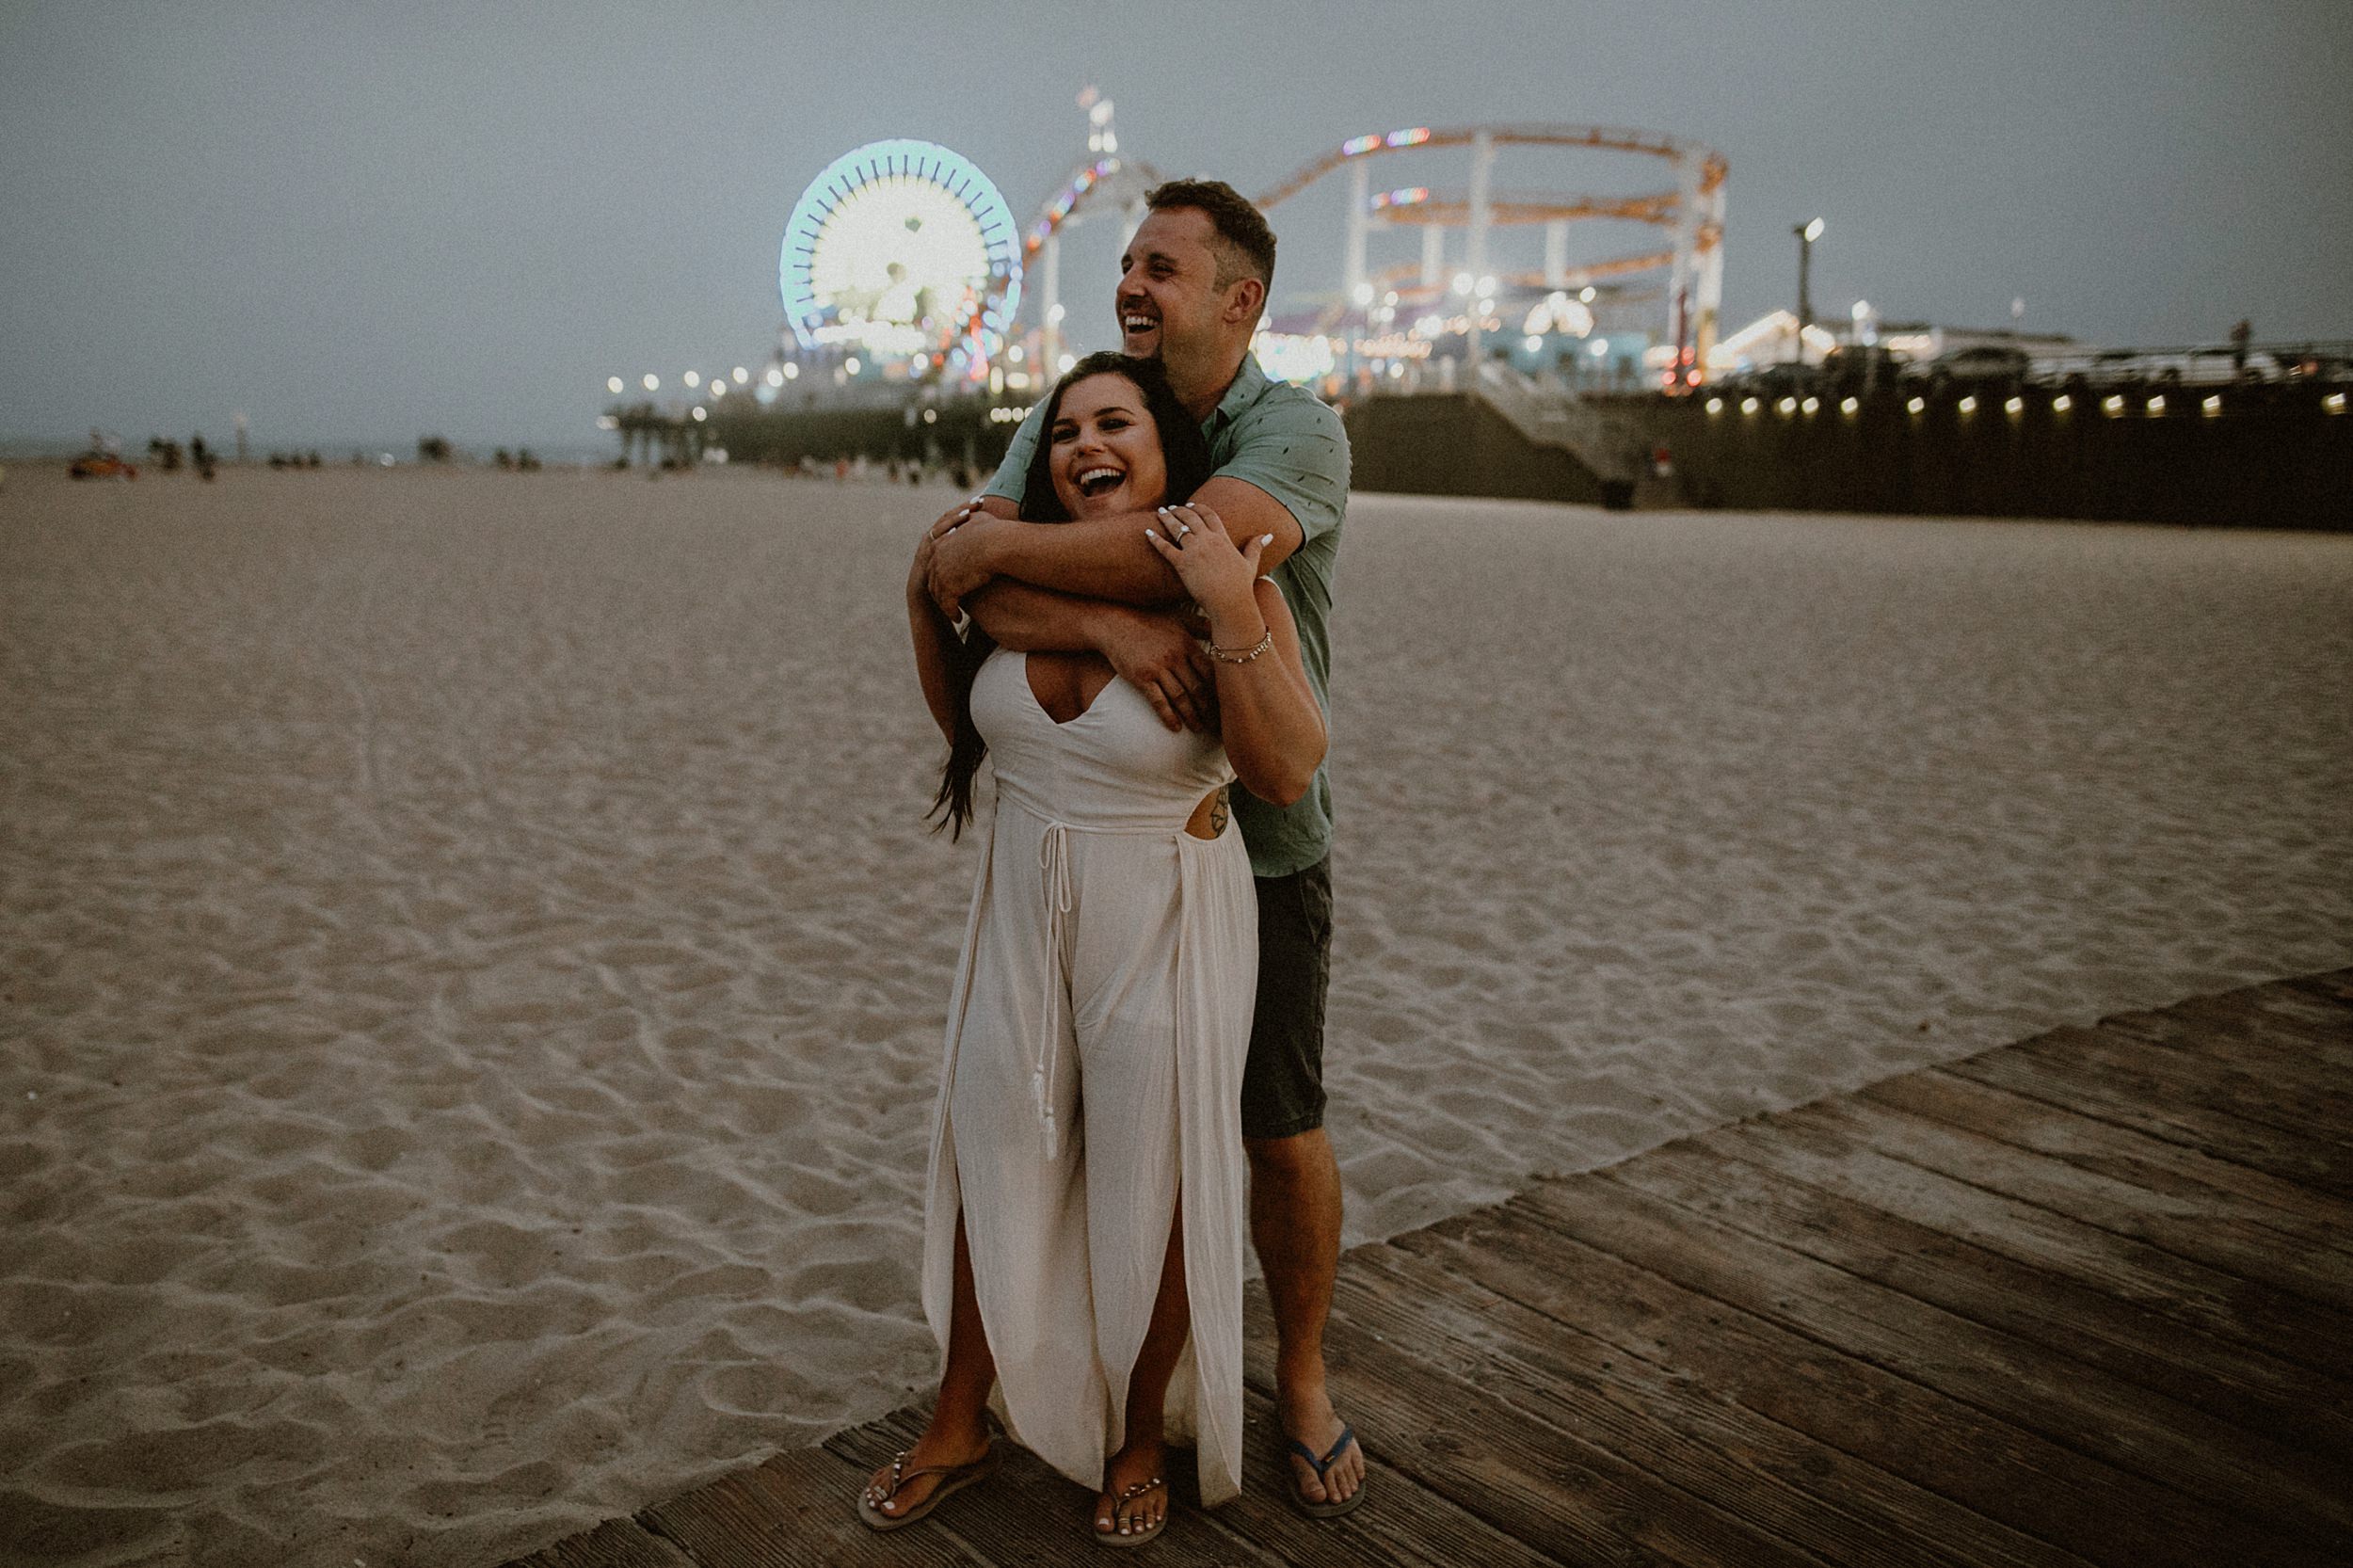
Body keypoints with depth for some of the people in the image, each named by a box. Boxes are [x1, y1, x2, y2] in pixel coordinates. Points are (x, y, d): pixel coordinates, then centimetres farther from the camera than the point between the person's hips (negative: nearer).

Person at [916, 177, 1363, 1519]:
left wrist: (1002, 547, -23)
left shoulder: (1300, 434, -11)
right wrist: (1108, 624, -33)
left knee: (1284, 1137, 6)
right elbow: (968, 588, -15)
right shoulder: (1061, 430, 1)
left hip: (1262, 849, -3)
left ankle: (1303, 1377, 29)